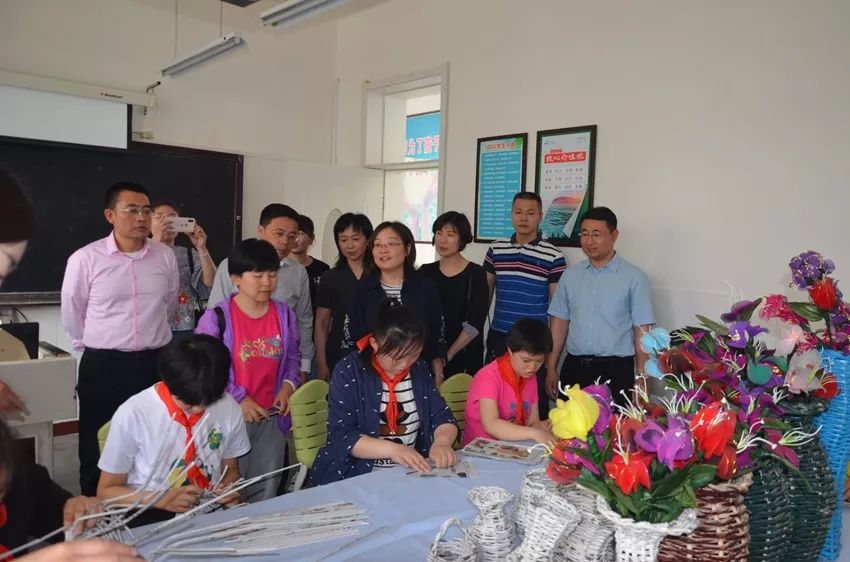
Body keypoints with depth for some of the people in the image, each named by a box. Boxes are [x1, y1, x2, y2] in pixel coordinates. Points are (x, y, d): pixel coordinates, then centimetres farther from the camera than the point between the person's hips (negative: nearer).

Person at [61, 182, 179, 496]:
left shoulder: (166, 256, 1)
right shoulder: (85, 259, -9)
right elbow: (72, 316, 3)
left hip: (155, 364, 3)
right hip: (103, 368, -2)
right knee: (98, 450, 8)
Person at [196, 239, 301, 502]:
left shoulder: (285, 315, 3)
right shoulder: (216, 317, -11)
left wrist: (288, 384, -6)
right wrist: (238, 399, -14)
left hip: (272, 417, 4)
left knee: (266, 493, 15)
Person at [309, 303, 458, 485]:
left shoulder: (420, 371, 4)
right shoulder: (348, 372, -9)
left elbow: (443, 417, 4)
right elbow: (340, 435, -15)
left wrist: (442, 441, -17)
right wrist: (392, 449, -26)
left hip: (413, 472, 3)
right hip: (357, 476, -3)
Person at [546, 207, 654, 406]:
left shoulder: (634, 277, -3)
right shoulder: (570, 276, 7)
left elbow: (642, 331, -4)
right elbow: (559, 323, 10)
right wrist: (551, 368, 9)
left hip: (615, 370, -3)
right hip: (574, 368, 3)